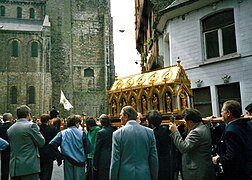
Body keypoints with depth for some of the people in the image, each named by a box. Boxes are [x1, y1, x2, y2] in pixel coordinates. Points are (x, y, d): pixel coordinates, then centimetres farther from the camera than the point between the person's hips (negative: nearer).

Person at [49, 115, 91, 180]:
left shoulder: (62, 133, 0)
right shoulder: (82, 133, -3)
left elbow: (52, 143, -10)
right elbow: (88, 149, -3)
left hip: (68, 160, 1)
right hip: (80, 161, -1)